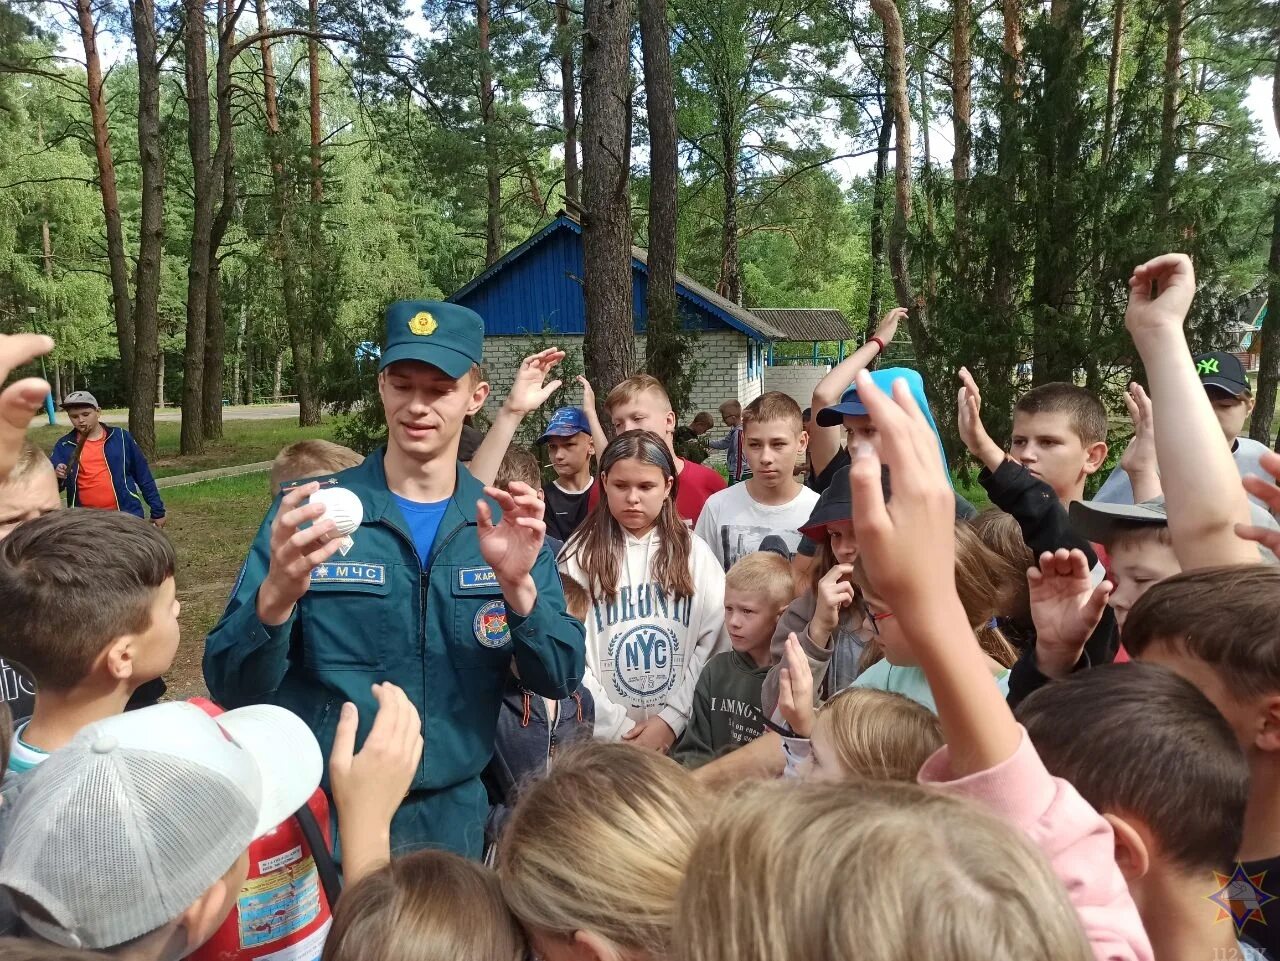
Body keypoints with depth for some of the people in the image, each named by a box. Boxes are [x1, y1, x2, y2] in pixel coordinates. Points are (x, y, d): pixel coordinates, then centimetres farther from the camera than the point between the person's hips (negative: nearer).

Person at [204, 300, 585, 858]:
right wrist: (278, 594, -32)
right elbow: (231, 688, -13)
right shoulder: (309, 515, -10)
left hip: (454, 820, 2)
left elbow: (560, 679, -8)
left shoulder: (504, 524, -4)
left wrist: (518, 586, -26)